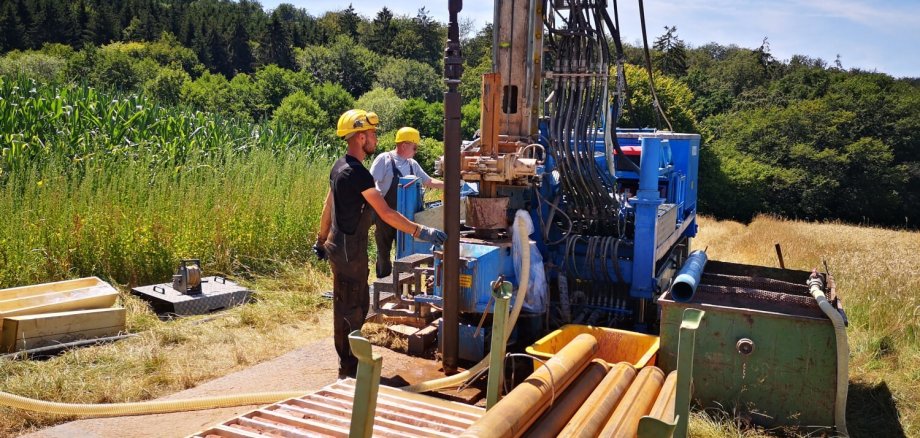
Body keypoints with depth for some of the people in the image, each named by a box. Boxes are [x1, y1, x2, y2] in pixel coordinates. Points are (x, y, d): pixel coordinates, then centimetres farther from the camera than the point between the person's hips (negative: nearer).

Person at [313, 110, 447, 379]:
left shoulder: (340, 167, 9)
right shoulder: (358, 173, -21)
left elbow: (328, 205, 17)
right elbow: (386, 213, -25)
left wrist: (321, 240, 25)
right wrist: (421, 232, -24)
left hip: (339, 245, 10)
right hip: (349, 252, -10)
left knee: (358, 305, 18)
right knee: (350, 309, 1)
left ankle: (349, 360, 30)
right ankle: (348, 370, 13)